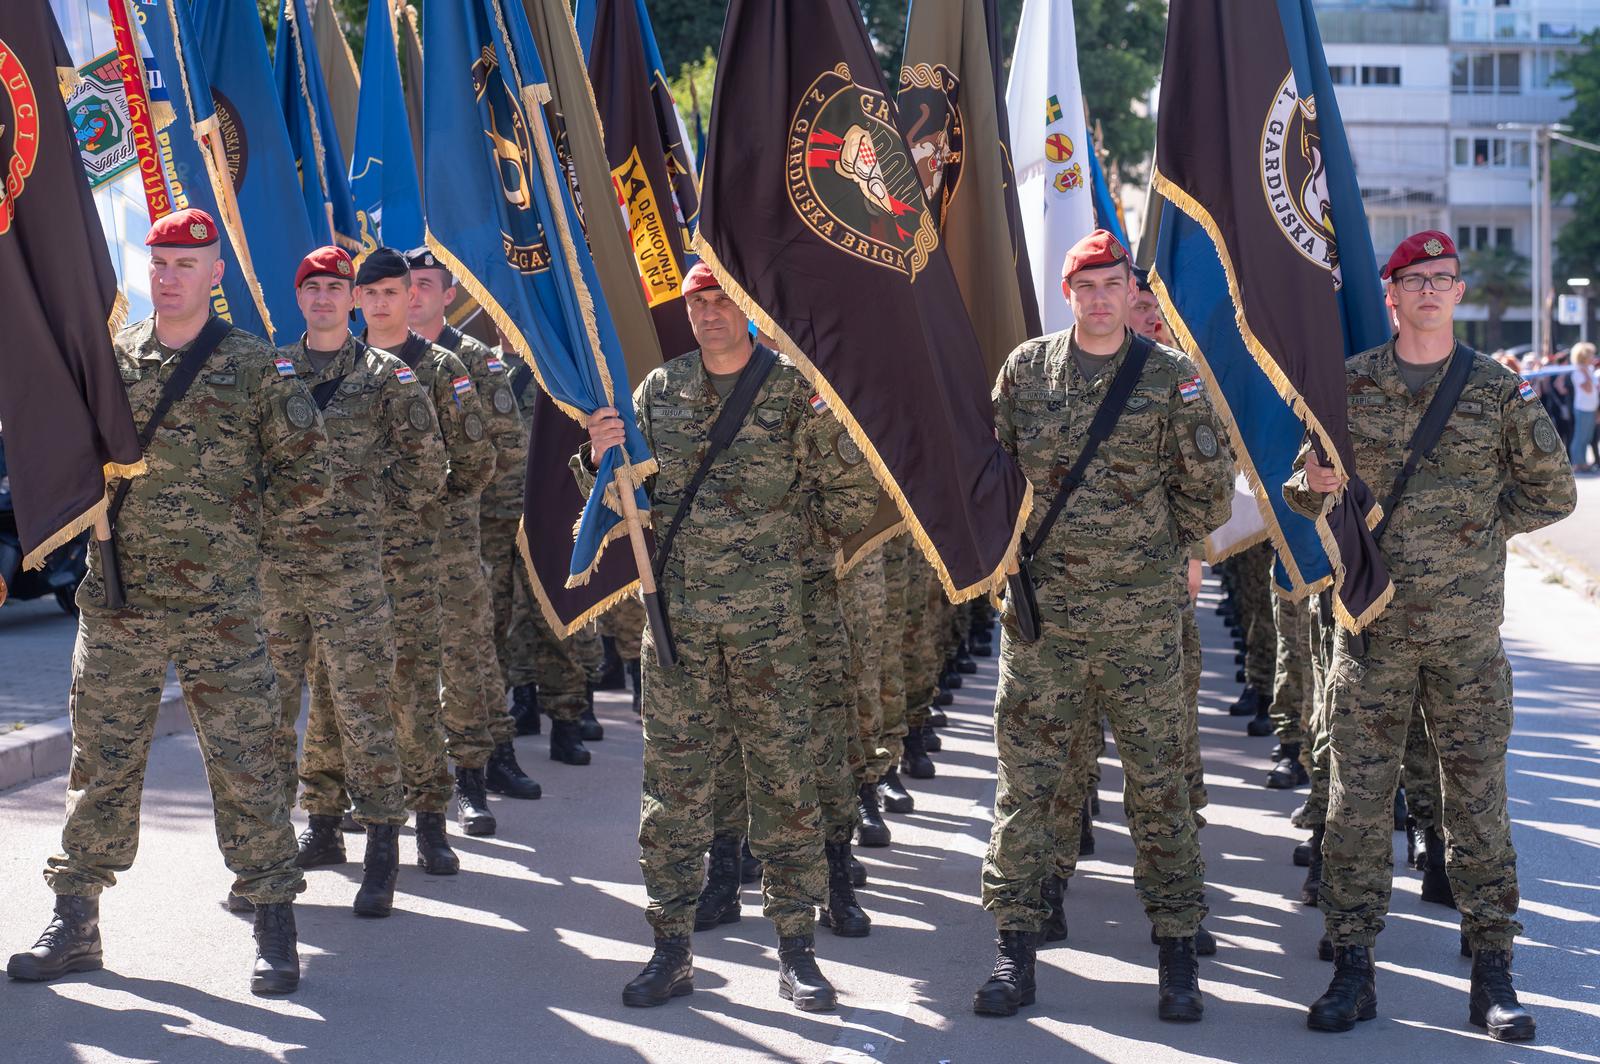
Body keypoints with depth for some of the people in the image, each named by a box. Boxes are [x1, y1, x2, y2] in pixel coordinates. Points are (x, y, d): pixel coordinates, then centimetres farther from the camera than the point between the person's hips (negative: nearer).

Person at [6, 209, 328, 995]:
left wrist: (241, 526, 1)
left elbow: (306, 471, 3)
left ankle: (274, 928, 9)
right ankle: (75, 922, 17)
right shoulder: (108, 359, 7)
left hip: (220, 606, -3)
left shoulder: (255, 366, 0)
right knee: (101, 762, 8)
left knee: (245, 762, 0)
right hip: (116, 601, 3)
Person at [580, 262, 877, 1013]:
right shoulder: (658, 392, 8)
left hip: (768, 619, -2)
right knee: (673, 782, 4)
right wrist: (599, 461, -9)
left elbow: (846, 508, -1)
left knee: (783, 779, 2)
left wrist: (840, 433, -18)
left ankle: (797, 951, 11)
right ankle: (672, 948, 12)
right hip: (676, 616, 2)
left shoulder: (795, 391, 1)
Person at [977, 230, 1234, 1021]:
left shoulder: (1170, 375, 0)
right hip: (1041, 607, 1)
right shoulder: (1026, 368, 5)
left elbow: (1209, 490, 4)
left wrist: (1157, 543, 6)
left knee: (1156, 777, 4)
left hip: (1141, 614, -1)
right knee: (1027, 776, 3)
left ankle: (1177, 948, 13)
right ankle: (1017, 942, 11)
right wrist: (1016, 544, 7)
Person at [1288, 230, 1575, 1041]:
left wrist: (1480, 527, 0)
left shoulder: (1500, 390, 4)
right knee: (1357, 796, 1)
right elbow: (1304, 491, 13)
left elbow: (1553, 492, 11)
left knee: (1478, 796, 3)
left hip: (1467, 631, 0)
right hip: (1371, 622, 1)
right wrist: (1313, 483, -9)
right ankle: (1353, 968, 9)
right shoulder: (1349, 385, 6)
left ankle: (1492, 974, 10)